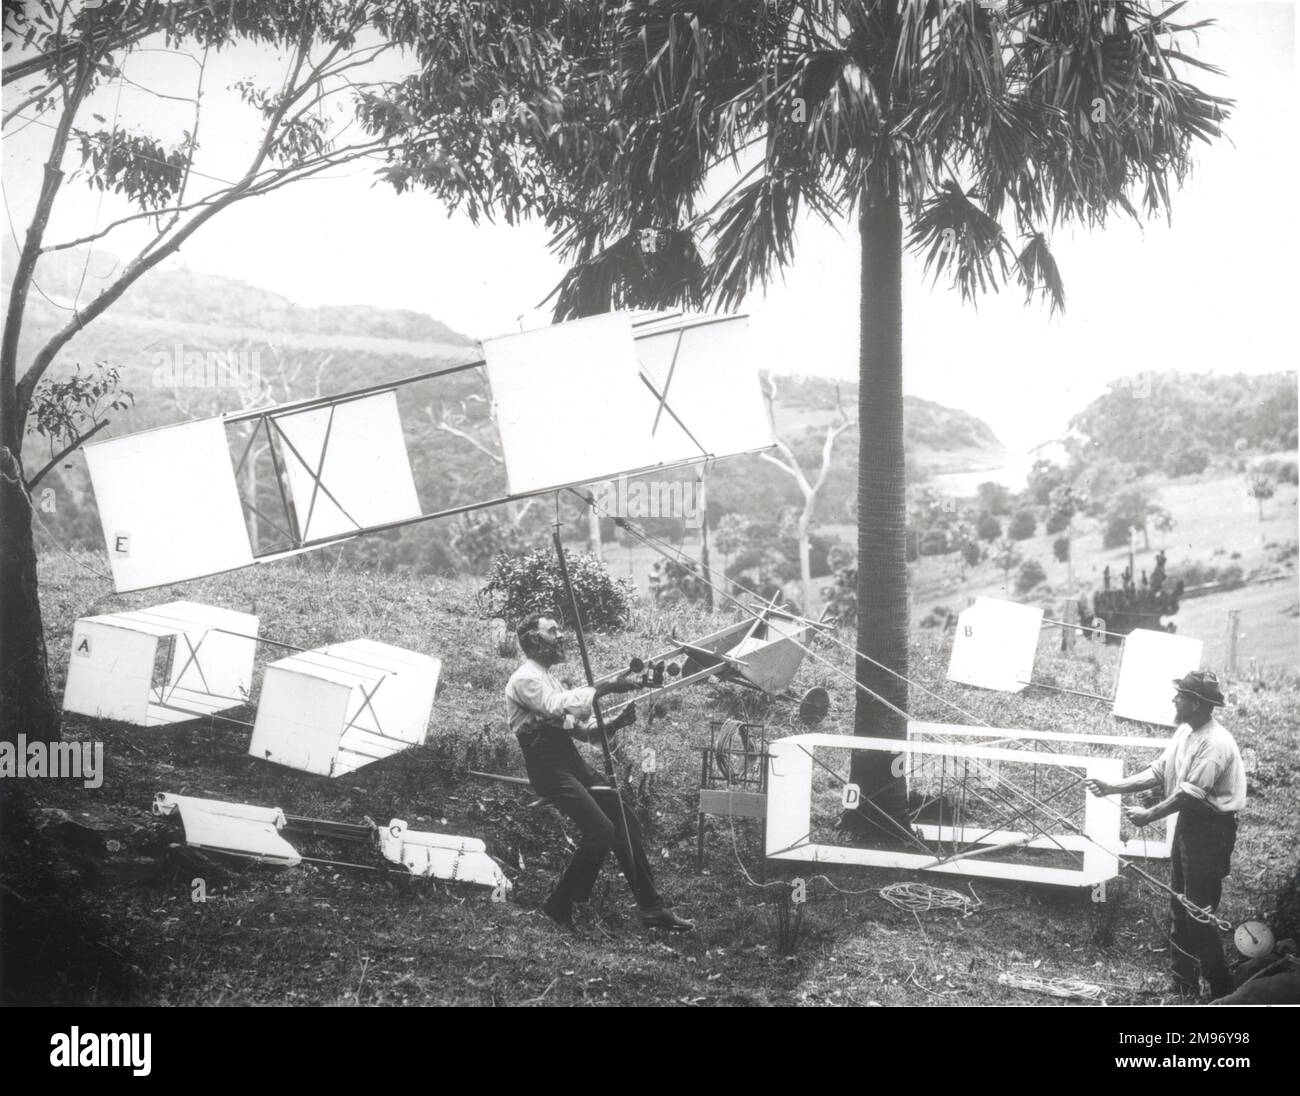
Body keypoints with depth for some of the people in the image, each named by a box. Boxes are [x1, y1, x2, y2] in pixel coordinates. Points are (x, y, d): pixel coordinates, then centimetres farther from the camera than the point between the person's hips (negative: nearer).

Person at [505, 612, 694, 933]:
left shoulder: (548, 679, 25)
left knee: (625, 824, 3)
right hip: (548, 765, -9)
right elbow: (559, 707, -23)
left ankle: (651, 909, 5)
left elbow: (582, 730, 22)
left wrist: (616, 723, 4)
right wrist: (606, 688, -21)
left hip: (571, 761, 9)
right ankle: (559, 906, -5)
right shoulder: (524, 679, -5)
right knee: (600, 829, -20)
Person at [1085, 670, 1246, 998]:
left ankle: (1220, 991, 7)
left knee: (1198, 913, -6)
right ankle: (1182, 984, 27)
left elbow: (1190, 793, -25)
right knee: (1180, 907, 15)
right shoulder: (1185, 731, 5)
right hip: (1188, 822, 9)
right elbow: (1158, 773, 9)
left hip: (1211, 830, -9)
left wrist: (1149, 815, -17)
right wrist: (1112, 788, 2)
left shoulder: (1215, 744, -24)